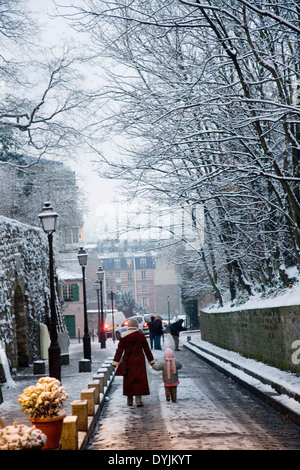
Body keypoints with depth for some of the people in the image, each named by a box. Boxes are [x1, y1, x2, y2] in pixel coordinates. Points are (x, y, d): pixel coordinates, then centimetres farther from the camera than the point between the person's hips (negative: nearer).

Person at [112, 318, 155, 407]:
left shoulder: (123, 336, -4)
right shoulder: (141, 335, -3)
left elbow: (120, 350, -5)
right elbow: (147, 349, 3)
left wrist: (115, 362, -3)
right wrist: (151, 361, 12)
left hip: (128, 361, 1)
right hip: (139, 360, -1)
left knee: (128, 379, 11)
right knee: (139, 379, 4)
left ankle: (130, 400, 17)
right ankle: (138, 399, -4)